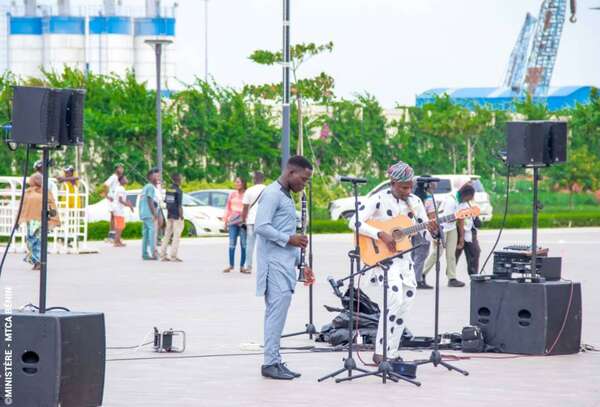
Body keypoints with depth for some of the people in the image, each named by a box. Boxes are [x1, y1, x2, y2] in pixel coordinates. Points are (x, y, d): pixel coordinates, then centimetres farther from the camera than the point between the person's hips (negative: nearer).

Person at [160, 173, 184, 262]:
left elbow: (167, 203, 13)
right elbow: (180, 205, -17)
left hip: (169, 216, 7)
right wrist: (182, 217, -14)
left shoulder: (168, 189, 9)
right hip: (177, 216, -7)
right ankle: (174, 256, -8)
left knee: (167, 235, 9)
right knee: (176, 236, -5)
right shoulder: (178, 191, -14)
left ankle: (163, 255, 8)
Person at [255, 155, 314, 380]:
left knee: (276, 313, 9)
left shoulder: (286, 196, 22)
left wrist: (301, 264, 23)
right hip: (275, 264, -10)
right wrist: (289, 239, -16)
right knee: (277, 310, -12)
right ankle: (271, 363, -11)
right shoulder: (272, 194, -10)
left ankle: (274, 361, 11)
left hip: (285, 264, 10)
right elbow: (261, 227, -20)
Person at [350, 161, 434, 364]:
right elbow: (355, 222, -18)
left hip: (404, 257, 7)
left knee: (406, 301, 5)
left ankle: (391, 353, 15)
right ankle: (380, 352, -17)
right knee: (395, 297, -22)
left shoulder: (414, 201, 7)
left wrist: (431, 229, -11)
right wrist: (381, 235, -24)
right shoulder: (379, 199, -11)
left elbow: (425, 231, 13)